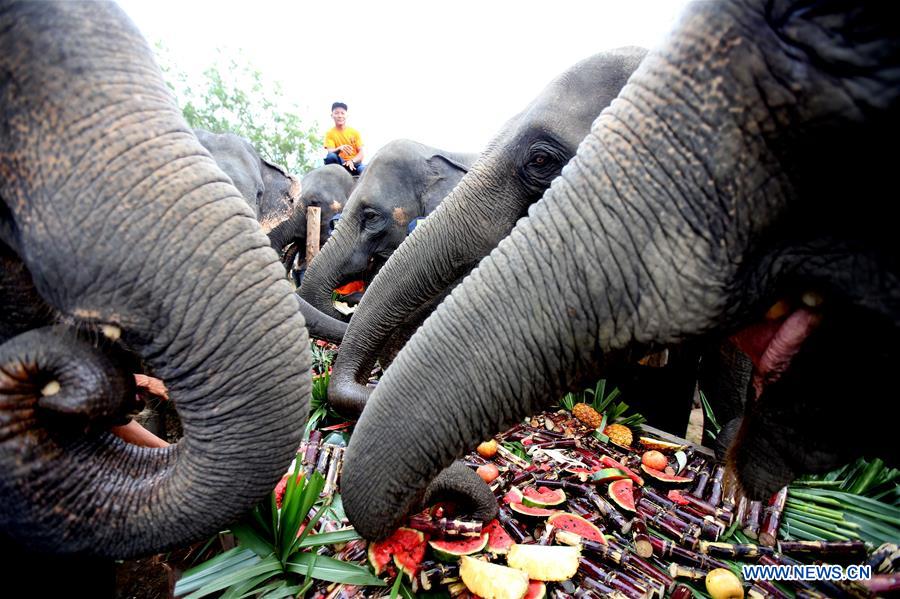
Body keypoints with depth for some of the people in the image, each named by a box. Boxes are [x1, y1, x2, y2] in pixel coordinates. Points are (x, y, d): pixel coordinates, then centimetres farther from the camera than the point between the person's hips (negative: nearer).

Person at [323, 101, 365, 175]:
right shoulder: (330, 133, 2)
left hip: (355, 164, 0)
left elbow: (361, 153, -1)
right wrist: (339, 148, -35)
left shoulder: (354, 132, 4)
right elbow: (330, 151, -12)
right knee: (331, 156, -32)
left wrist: (352, 161, -22)